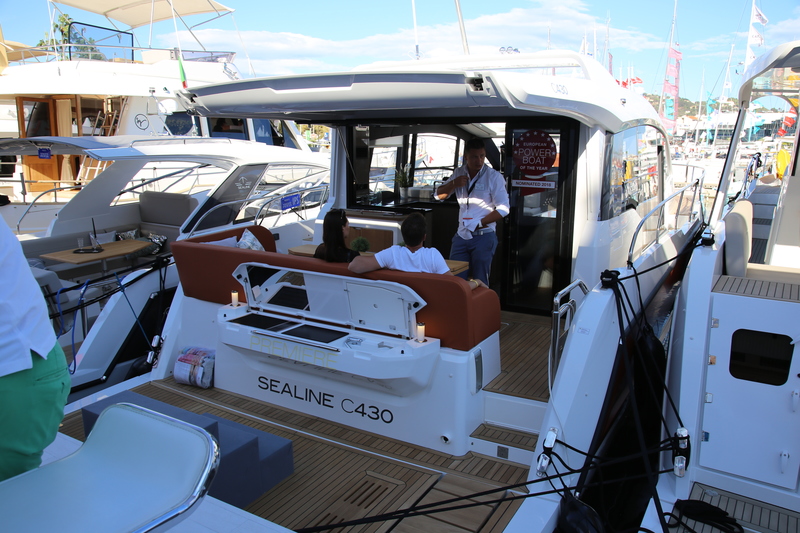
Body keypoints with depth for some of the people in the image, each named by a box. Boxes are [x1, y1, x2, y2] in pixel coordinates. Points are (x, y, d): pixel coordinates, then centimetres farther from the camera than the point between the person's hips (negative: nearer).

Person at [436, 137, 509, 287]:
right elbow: (439, 195, 12)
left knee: (480, 282, 3)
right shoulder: (459, 173, 10)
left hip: (484, 237, -4)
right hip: (461, 235, 4)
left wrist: (479, 223, -13)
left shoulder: (494, 176, -6)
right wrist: (453, 183, -6)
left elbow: (503, 209, -9)